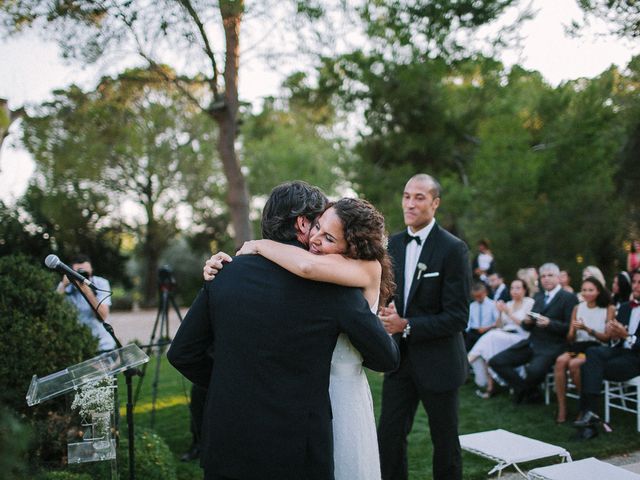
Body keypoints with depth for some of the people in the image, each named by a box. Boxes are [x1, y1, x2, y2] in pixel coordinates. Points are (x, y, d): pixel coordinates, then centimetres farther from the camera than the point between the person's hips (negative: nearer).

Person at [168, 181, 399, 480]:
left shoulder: (226, 272, -1)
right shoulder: (331, 284, -11)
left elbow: (181, 354, 4)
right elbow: (387, 359, -2)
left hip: (224, 446, 4)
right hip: (296, 453, -3)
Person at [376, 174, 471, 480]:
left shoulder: (453, 249, -14)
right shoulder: (394, 244, 4)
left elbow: (458, 317, -18)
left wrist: (405, 326, -22)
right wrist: (387, 314, -7)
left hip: (437, 362, -5)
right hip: (400, 359, 5)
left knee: (445, 442, 12)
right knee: (388, 436, 7)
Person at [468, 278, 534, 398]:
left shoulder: (530, 303, 4)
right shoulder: (508, 304, 21)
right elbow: (500, 326, 16)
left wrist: (508, 312, -9)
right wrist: (500, 312, -1)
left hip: (521, 338, -6)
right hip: (504, 336, 6)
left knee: (492, 338, -30)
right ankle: (489, 384, -25)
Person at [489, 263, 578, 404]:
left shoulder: (569, 298, -2)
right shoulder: (538, 296, 18)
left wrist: (549, 323, -22)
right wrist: (526, 322, -5)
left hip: (551, 347, -7)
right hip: (531, 343, 7)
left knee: (534, 370, -35)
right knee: (496, 362, -7)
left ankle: (527, 391, 1)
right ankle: (527, 390, 4)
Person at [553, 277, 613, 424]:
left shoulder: (609, 309, 1)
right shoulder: (577, 308, 13)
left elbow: (607, 337, -4)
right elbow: (570, 339, 13)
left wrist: (587, 329, -18)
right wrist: (573, 330, -10)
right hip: (578, 346, 4)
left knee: (574, 364, -33)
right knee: (560, 361, -30)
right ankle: (561, 408, -28)